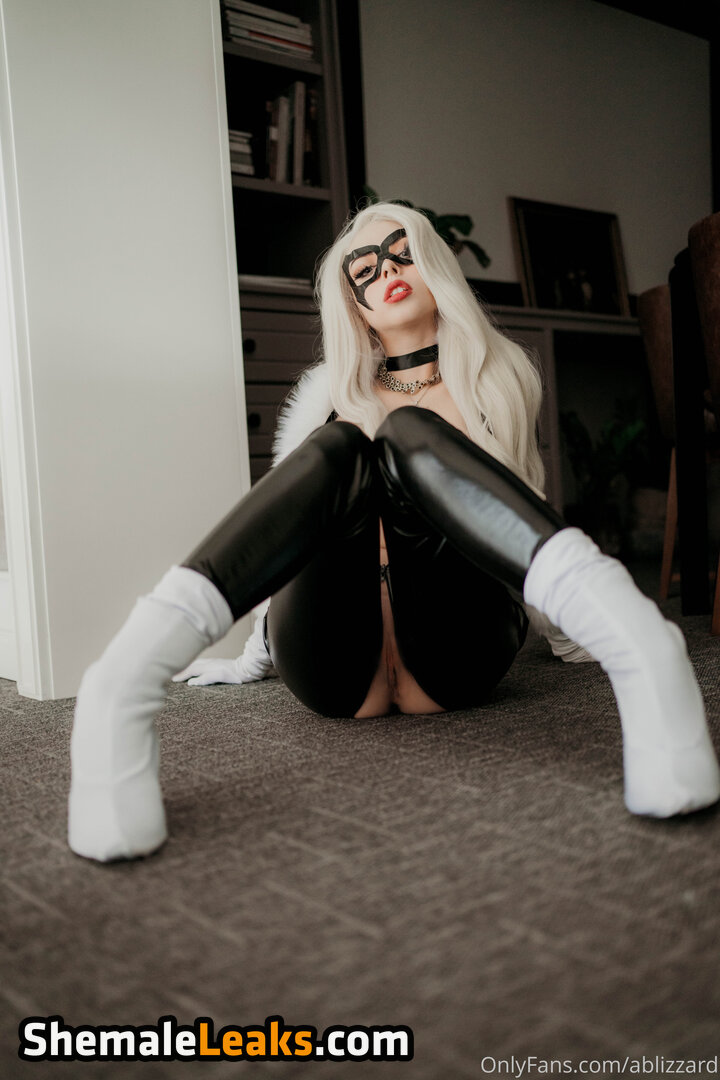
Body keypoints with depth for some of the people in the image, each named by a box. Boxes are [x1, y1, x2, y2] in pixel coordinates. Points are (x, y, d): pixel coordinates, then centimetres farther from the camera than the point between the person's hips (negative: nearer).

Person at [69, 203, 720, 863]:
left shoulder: (499, 381, 22)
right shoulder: (331, 398, 22)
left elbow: (527, 509, 30)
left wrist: (569, 636, 30)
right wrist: (255, 659, 25)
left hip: (452, 657, 0)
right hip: (340, 670, 1)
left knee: (409, 434, -24)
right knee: (339, 448, -27)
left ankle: (627, 634, -51)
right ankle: (126, 679, -52)